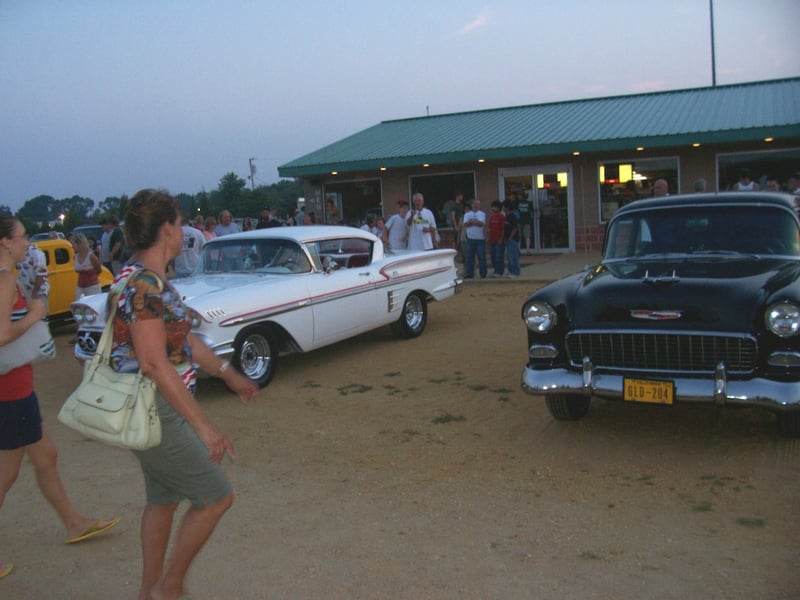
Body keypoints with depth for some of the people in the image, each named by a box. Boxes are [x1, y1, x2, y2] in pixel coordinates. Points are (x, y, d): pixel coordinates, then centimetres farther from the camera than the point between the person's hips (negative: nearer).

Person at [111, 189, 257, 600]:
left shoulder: (150, 280, 9)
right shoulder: (143, 284, -23)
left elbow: (183, 340, 18)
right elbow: (154, 364, -26)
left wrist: (227, 373, 26)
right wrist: (203, 426, -26)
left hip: (157, 412, 10)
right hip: (154, 414, -10)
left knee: (163, 500, 21)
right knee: (215, 497, 2)